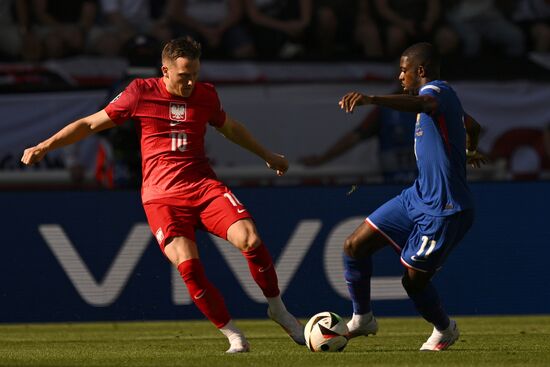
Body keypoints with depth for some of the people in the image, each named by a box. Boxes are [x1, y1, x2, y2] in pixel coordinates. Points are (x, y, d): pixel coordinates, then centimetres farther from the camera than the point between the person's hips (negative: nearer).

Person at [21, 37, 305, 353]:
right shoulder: (140, 93, 0)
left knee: (250, 239, -21)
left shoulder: (206, 95, 10)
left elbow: (230, 128, 30)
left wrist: (267, 156, 42)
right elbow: (90, 124, 8)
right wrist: (45, 146, 1)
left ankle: (278, 309, 2)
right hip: (162, 196, -2)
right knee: (187, 264, -23)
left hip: (204, 185, 2)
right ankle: (234, 336, -9)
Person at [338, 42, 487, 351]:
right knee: (355, 246, 2)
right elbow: (472, 126, 35)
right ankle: (363, 319, 19)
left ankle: (445, 330, 29)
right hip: (419, 196, 10)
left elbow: (422, 103, -45)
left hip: (445, 211, -10)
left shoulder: (439, 91, -17)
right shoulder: (441, 97, 14)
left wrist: (372, 99, -61)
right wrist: (469, 152, 60)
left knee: (413, 279, 1)